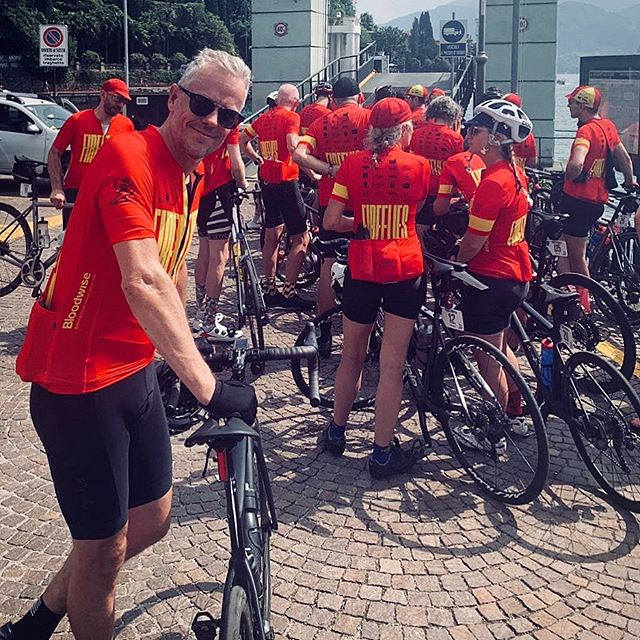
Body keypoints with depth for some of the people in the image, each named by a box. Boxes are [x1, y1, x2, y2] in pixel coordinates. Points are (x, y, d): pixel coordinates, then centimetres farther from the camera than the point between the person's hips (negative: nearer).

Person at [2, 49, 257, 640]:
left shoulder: (192, 176, 8)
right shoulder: (129, 156, -21)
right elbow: (143, 284, -34)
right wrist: (209, 387, -38)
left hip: (136, 370, 9)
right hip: (78, 379, -9)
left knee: (152, 519, 18)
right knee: (104, 547, 4)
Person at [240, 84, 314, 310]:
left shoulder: (264, 118, 12)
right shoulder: (291, 117, -9)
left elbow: (241, 140, 18)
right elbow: (293, 147, -24)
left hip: (266, 180, 8)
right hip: (286, 181, -8)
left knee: (272, 235, 16)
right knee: (301, 239, -3)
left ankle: (270, 290, 21)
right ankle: (288, 293, -7)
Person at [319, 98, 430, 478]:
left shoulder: (353, 164, -1)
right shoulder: (419, 166, -3)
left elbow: (331, 221, -4)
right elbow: (421, 218, 9)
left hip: (362, 269, 2)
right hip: (406, 271, -2)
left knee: (353, 357, 18)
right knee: (392, 366, 2)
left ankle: (337, 432, 32)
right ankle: (383, 453, 8)